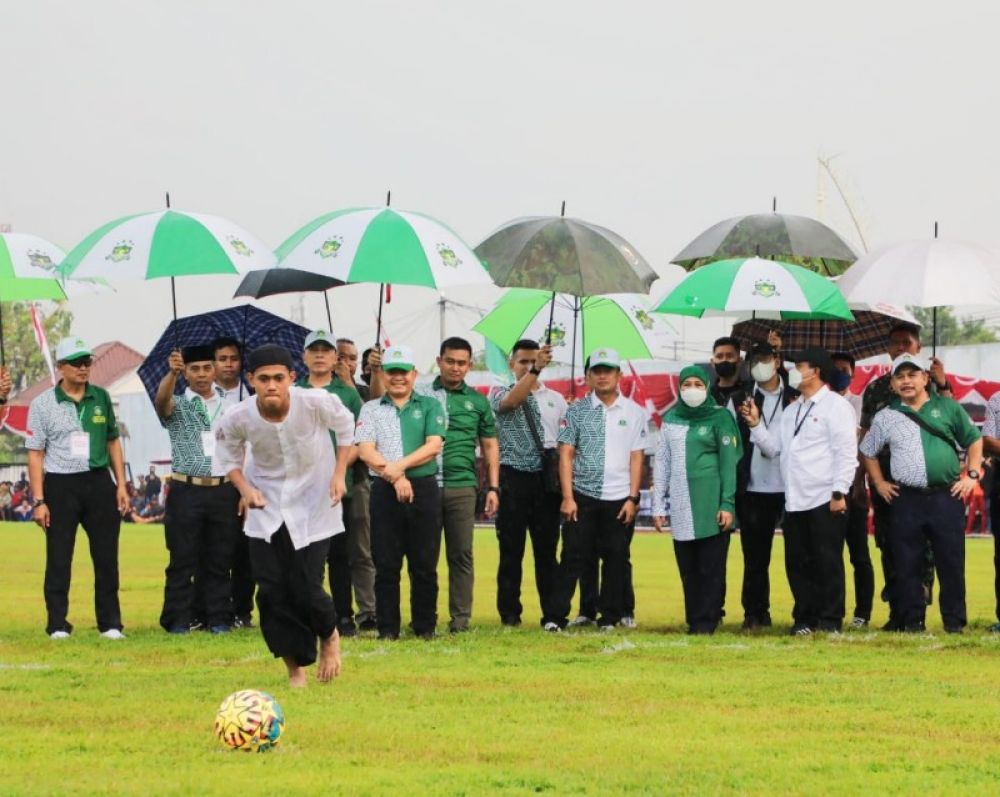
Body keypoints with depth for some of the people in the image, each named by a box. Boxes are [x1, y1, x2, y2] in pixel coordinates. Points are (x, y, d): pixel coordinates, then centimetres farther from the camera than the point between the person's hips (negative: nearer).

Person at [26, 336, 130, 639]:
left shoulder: (101, 398, 8)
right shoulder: (43, 404, -2)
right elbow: (35, 454, -2)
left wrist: (121, 485, 8)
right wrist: (38, 501, -8)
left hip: (98, 481, 3)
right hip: (60, 485, -3)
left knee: (107, 556, 4)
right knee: (59, 558, -1)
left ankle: (110, 623, 10)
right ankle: (57, 624, 5)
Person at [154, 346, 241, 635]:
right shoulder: (177, 405, 5)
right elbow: (161, 401, -19)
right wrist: (172, 373, -39)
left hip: (224, 490, 2)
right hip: (186, 491, -2)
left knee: (220, 561, 5)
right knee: (182, 560, -1)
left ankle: (219, 619, 11)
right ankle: (178, 620, 4)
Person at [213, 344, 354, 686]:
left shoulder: (317, 403, -24)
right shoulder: (238, 418, -21)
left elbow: (345, 425, -3)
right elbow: (227, 456, 0)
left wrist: (339, 474, -8)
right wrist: (244, 488, -16)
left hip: (313, 502, -2)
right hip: (266, 505, 2)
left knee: (306, 588, -8)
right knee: (271, 591, -1)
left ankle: (329, 635, 27)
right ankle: (295, 668, 16)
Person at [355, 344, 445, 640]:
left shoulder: (430, 406, 10)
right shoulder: (371, 410, 11)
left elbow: (434, 446, -3)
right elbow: (366, 450, -1)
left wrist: (399, 465, -14)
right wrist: (395, 478, -13)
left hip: (424, 489, 0)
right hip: (384, 491, 0)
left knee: (425, 564, 1)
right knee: (386, 565, 1)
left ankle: (425, 627, 7)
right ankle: (387, 628, 5)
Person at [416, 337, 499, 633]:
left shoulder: (478, 402, 11)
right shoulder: (420, 395, 6)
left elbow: (490, 446, 14)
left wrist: (493, 488, 8)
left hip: (462, 486, 1)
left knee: (461, 554, 1)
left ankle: (461, 617, 6)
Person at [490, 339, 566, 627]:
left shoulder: (556, 400, 15)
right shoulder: (500, 393, 4)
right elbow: (511, 401, -21)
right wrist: (535, 370, -33)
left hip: (546, 479, 3)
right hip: (514, 477, -3)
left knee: (547, 549, 5)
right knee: (511, 549, 0)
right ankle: (510, 612, 5)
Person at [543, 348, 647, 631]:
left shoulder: (634, 412, 5)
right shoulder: (577, 411, 4)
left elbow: (637, 457, 3)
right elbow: (566, 454, 1)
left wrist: (632, 498, -4)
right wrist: (567, 497, -7)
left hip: (619, 499, 1)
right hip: (582, 496, -1)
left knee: (616, 559, 4)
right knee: (573, 557, -3)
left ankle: (610, 617, 12)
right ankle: (554, 617, -4)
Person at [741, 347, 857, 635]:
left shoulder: (835, 405, -3)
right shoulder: (791, 410, 21)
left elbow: (846, 452, -10)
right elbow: (773, 447, 19)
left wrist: (839, 492, -16)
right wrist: (756, 425, 5)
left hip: (824, 500, -8)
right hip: (794, 501, 8)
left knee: (827, 562, -4)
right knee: (797, 563, 7)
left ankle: (830, 620, 0)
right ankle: (804, 618, 14)